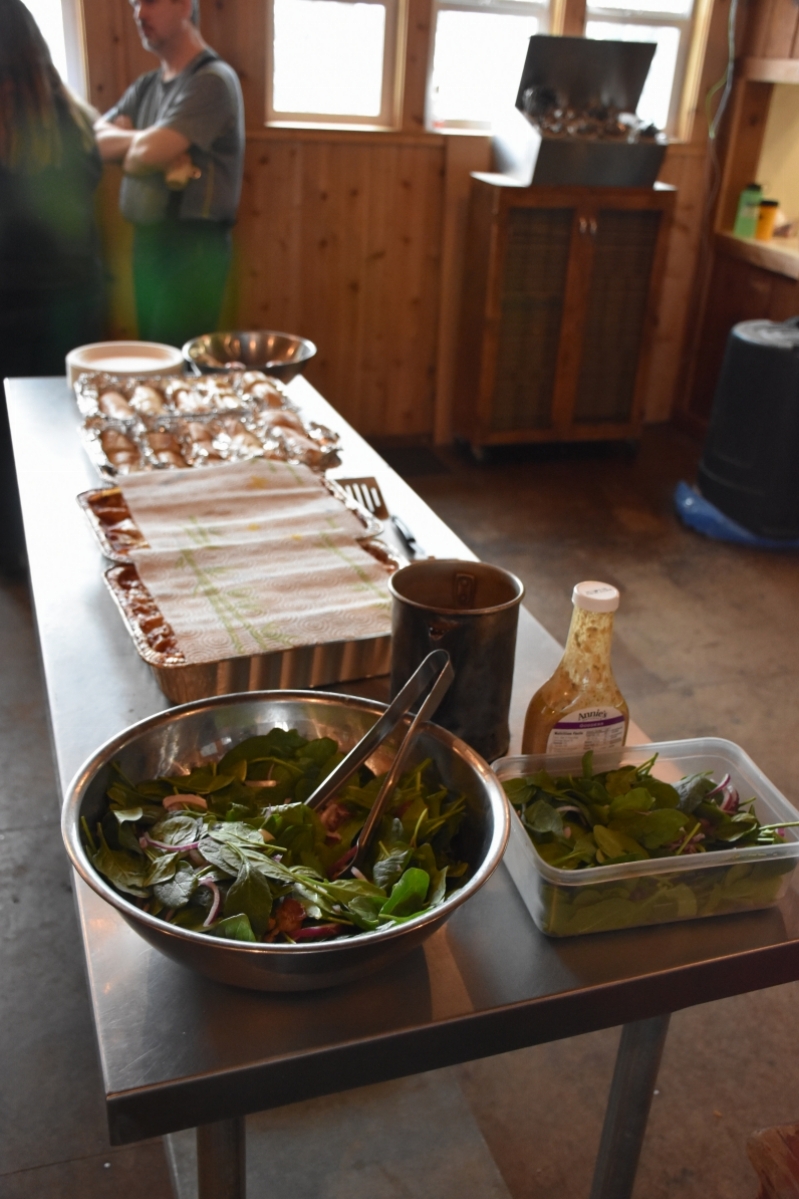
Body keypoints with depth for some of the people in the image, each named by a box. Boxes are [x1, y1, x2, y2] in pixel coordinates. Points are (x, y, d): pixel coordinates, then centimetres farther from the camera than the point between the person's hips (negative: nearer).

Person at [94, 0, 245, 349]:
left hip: (192, 245, -8)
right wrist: (140, 140, -13)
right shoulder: (146, 86, 16)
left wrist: (127, 148, 2)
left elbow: (148, 153, -21)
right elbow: (95, 139, 6)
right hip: (147, 240, 8)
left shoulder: (212, 81, -11)